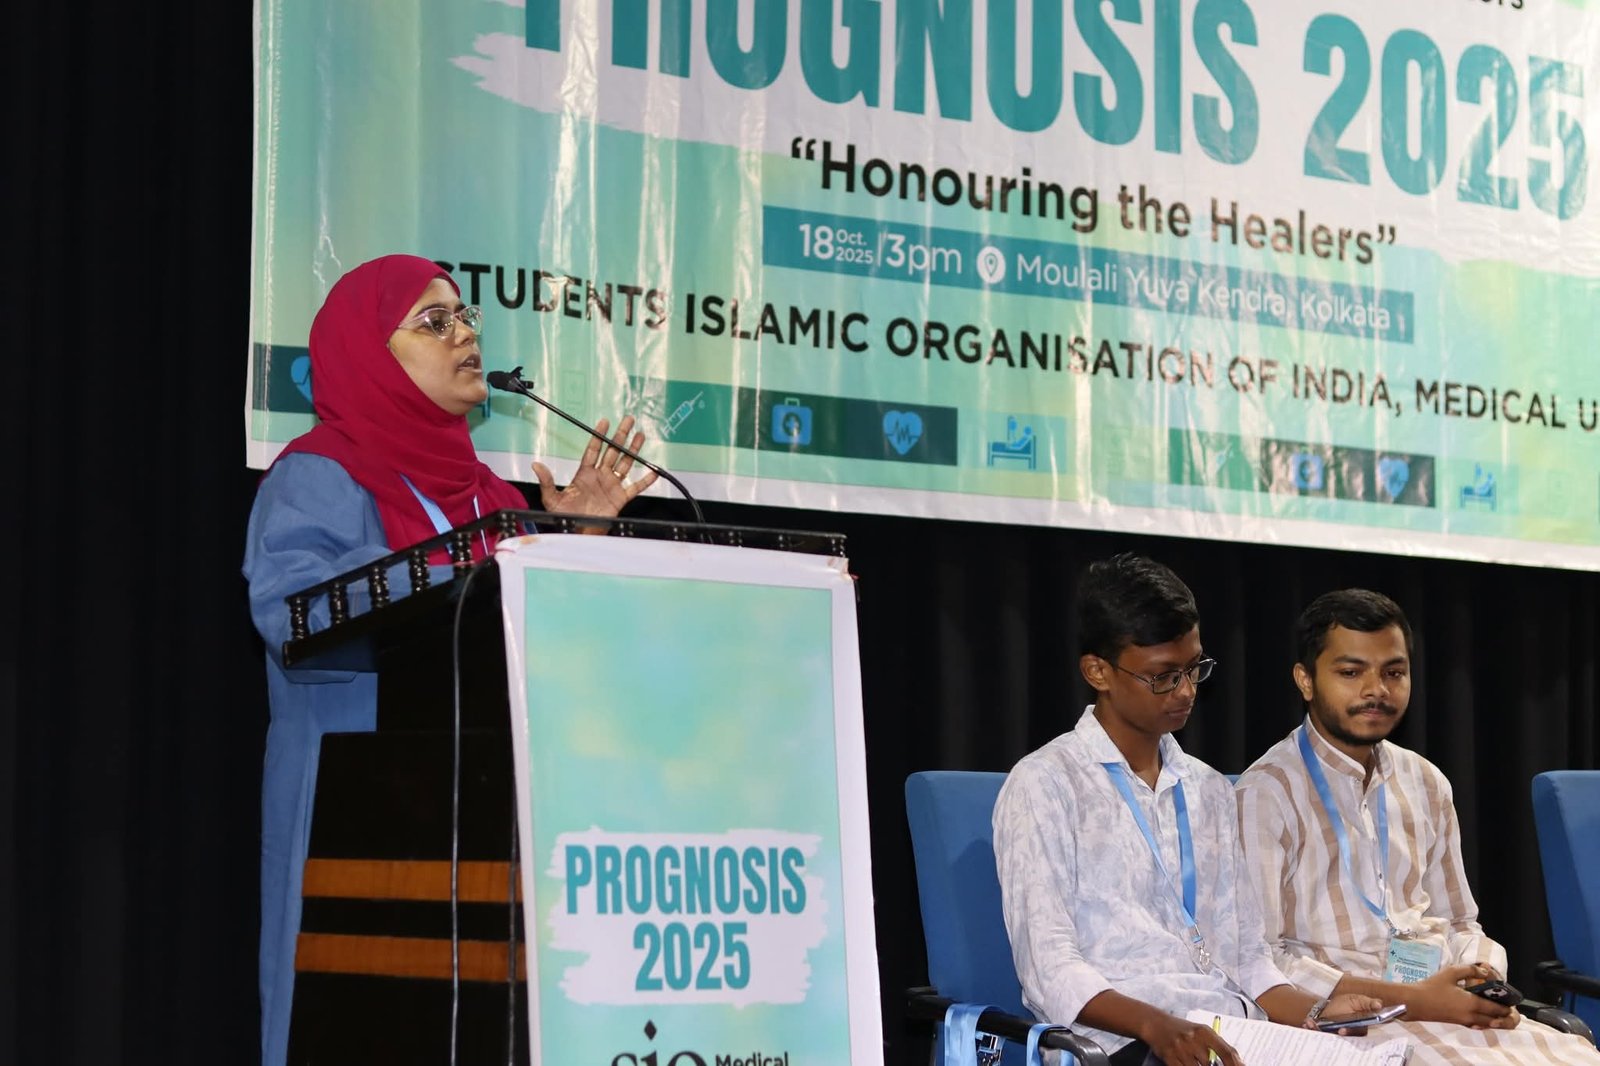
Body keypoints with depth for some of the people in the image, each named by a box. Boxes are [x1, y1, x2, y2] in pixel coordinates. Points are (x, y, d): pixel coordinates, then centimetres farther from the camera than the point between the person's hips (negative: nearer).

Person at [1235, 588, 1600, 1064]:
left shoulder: (1427, 784, 16)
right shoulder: (1267, 793, -5)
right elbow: (1259, 958, -11)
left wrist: (1487, 984, -1)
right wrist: (1409, 1002, -17)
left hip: (1448, 1003, 6)